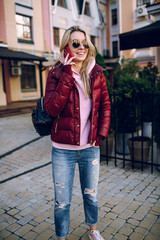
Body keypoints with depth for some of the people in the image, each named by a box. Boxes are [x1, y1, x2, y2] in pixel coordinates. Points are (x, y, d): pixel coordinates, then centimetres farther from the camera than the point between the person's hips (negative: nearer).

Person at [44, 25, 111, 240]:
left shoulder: (96, 73, 2)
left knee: (91, 195, 20)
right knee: (62, 202, 9)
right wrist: (67, 74, -20)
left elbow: (105, 105, 8)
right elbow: (51, 108, -18)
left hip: (90, 148, 3)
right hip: (63, 150, -2)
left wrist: (102, 133, -2)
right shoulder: (57, 73, -5)